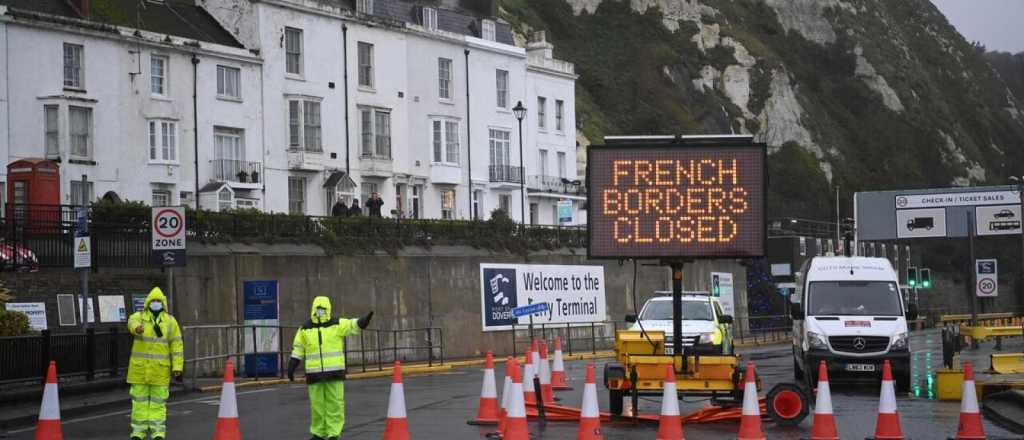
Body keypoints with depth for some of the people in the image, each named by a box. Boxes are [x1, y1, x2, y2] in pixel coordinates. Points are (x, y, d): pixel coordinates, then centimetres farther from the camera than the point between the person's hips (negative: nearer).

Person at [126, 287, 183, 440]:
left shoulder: (170, 321, 1)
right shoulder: (138, 316, 0)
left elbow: (177, 345, 0)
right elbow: (132, 323, -26)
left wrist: (177, 368, -7)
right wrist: (137, 328, -52)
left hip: (160, 368, 0)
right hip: (140, 367, 1)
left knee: (158, 400, 2)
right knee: (139, 399, 5)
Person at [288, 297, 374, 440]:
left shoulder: (337, 324, -1)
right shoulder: (305, 329, 5)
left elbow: (354, 325, -14)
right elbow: (298, 350, 10)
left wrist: (366, 319, -34)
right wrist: (291, 367, 5)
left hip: (334, 373, -2)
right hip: (314, 374, 2)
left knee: (335, 404, -2)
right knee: (317, 404, 7)